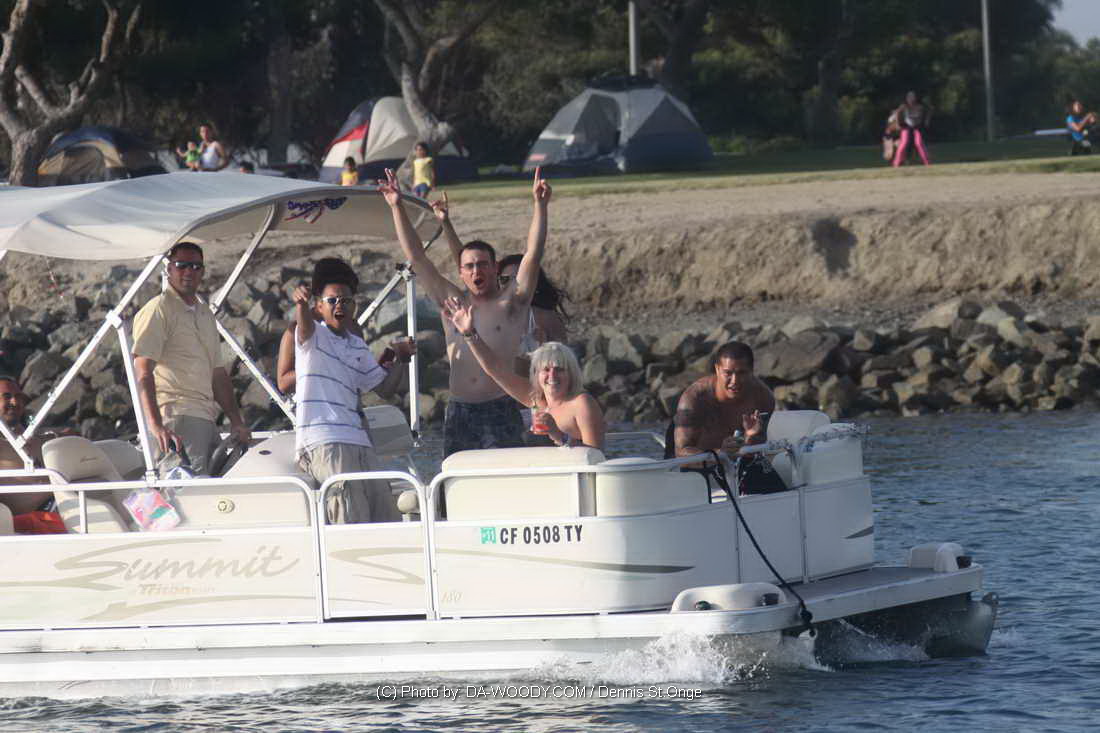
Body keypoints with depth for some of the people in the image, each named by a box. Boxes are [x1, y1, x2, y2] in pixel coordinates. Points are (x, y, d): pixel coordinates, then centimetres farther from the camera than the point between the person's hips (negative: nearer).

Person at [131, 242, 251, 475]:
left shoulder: (205, 315, 24)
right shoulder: (158, 310, -3)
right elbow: (142, 372, -13)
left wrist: (236, 421, 17)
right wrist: (155, 425, -24)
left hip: (206, 419, 8)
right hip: (176, 416, -8)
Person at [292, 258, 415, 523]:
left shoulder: (358, 347, 23)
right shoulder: (313, 335, 4)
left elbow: (383, 386, 25)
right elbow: (305, 326, -20)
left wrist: (401, 361, 6)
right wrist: (301, 302, -43)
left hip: (356, 440, 7)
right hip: (323, 442, -7)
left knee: (387, 515, 1)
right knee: (354, 521, -21)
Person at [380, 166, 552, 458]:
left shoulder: (511, 301, 6)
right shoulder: (451, 302, 14)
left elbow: (533, 254, -4)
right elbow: (416, 257, 14)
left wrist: (540, 205, -15)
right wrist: (397, 208, 9)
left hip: (501, 412, -4)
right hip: (458, 413, 4)